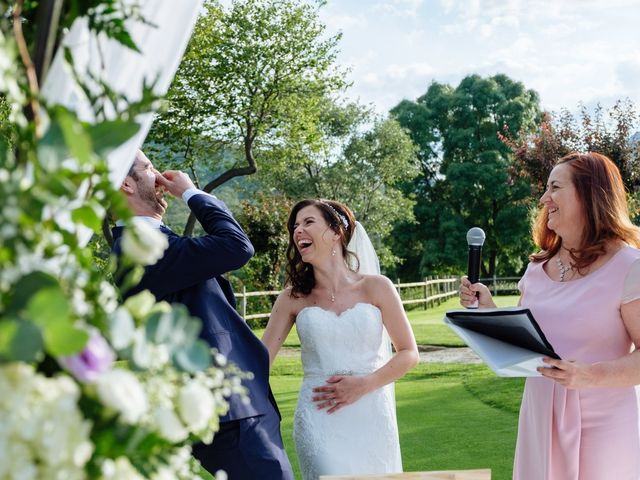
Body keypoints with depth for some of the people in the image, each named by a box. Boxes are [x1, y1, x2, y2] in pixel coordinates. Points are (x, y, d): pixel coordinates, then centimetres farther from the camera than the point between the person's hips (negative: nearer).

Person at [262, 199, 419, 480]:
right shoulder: (293, 299, 4)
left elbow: (409, 353, 3)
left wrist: (363, 385, -10)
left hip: (372, 420, 1)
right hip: (319, 422, -1)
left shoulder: (376, 288, 1)